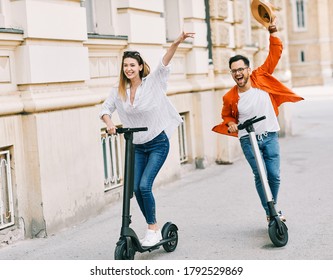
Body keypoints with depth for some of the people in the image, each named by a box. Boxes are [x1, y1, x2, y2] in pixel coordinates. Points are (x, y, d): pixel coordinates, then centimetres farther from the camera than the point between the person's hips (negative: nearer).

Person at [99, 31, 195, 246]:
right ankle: (153, 229, 19)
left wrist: (177, 42, -36)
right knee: (136, 188, 3)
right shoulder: (119, 91, 2)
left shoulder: (152, 82, -9)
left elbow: (164, 63, -22)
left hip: (158, 142, -5)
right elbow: (105, 109, 3)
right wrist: (109, 123, -19)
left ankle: (153, 230, 0)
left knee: (145, 185, -16)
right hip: (138, 146, 5)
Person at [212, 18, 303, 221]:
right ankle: (270, 213, 10)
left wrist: (273, 31, -14)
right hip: (248, 141, -1)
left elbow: (275, 53, -5)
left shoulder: (261, 77, -5)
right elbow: (227, 115, 14)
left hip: (270, 136, 1)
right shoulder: (230, 98, -6)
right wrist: (230, 123, -7)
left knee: (274, 175, 0)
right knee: (260, 176, -4)